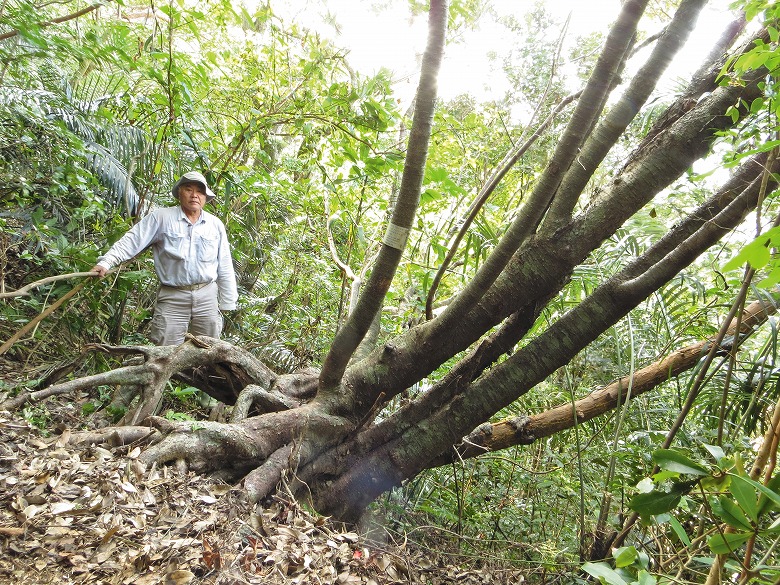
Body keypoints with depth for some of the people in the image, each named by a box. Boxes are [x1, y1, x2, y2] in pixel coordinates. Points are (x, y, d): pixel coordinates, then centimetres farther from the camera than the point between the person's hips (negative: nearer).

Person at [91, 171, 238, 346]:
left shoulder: (216, 224, 7)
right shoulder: (161, 218, 1)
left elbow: (225, 267, 9)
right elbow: (132, 240, -3)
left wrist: (227, 304, 7)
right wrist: (106, 262, -18)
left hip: (207, 296, 2)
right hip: (172, 297, -2)